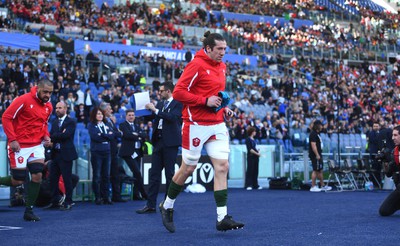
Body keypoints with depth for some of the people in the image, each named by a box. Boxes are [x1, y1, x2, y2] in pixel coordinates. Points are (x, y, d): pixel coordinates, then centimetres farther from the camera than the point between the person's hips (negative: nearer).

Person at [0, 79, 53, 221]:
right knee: (17, 181, -5)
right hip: (20, 146, -5)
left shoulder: (48, 106, 7)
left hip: (37, 146, 6)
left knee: (37, 176, -7)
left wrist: (46, 136, 3)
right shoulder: (24, 100, -13)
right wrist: (12, 139, -17)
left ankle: (29, 211, 4)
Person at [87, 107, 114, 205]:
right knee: (97, 176, -4)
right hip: (96, 152, -4)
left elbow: (112, 135, 2)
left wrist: (101, 135, -9)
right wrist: (106, 136, -5)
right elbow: (95, 136, -12)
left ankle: (106, 197, 8)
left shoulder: (106, 125, 16)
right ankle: (97, 197, 1)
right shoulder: (91, 125, 3)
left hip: (106, 152, 4)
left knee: (106, 175, 4)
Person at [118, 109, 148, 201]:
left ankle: (136, 194, 9)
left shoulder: (137, 127, 22)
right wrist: (138, 137, -6)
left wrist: (137, 134, -10)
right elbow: (127, 135, -14)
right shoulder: (123, 125, 3)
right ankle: (144, 194, -9)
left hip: (137, 152, 7)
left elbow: (144, 135, 7)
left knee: (136, 173, 6)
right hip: (128, 152, -7)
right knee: (137, 173, -13)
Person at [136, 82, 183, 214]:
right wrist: (147, 109, 4)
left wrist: (155, 110, -15)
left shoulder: (178, 104, -4)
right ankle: (150, 205, 5)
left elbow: (172, 117, -19)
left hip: (170, 142, -7)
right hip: (158, 140, 7)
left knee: (169, 174, -1)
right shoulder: (160, 105, 18)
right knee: (154, 173, 4)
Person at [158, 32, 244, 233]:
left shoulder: (221, 66, 12)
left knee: (222, 166, -3)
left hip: (217, 124, 7)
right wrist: (205, 101, -20)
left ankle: (222, 218, -2)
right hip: (196, 124, -7)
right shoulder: (196, 65, -12)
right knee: (188, 168, 4)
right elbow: (178, 92, -16)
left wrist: (224, 107, 9)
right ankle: (167, 206, 26)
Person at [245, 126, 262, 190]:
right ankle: (248, 185, -3)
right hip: (251, 157, -8)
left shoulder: (253, 139, 15)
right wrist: (257, 153, -14)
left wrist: (258, 151, 2)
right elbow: (250, 149, -14)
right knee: (250, 171, -6)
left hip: (255, 157, 8)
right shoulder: (248, 139, -8)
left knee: (255, 171, 9)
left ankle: (255, 185, 14)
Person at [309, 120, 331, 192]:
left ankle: (322, 186, 21)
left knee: (320, 170, 14)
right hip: (315, 156, -11)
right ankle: (313, 187, -4)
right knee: (315, 171, -7)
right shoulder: (313, 134, -15)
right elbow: (313, 145, -22)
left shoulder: (316, 134, 17)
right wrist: (317, 155, -24)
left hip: (318, 155, 11)